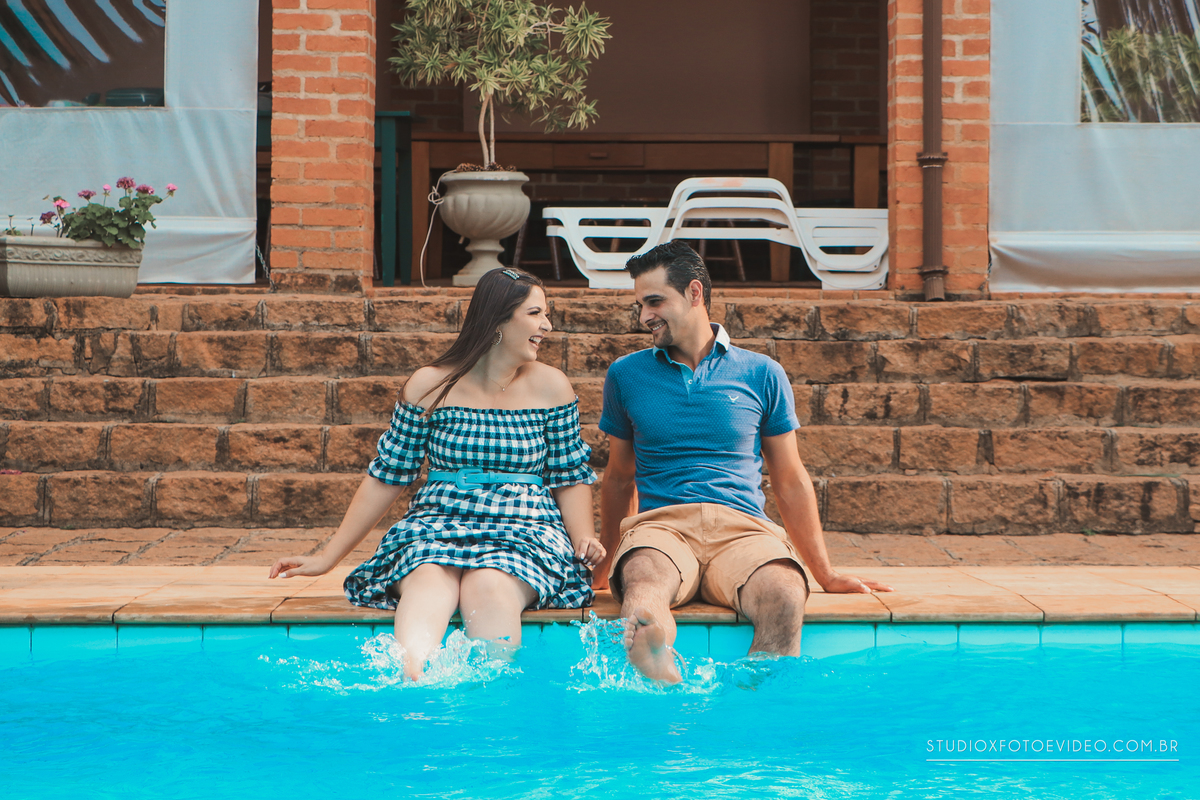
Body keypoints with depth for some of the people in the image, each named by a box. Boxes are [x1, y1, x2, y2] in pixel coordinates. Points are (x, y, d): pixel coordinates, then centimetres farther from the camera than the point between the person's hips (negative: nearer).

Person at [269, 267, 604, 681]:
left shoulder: (551, 387, 10)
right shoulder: (431, 386, 6)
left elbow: (571, 477, 13)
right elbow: (386, 477, 10)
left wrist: (584, 538, -7)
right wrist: (328, 557, 8)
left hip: (524, 528, 1)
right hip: (437, 523, -1)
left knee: (488, 588, -36)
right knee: (428, 582, -37)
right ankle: (410, 679, -64)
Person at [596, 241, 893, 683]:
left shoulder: (761, 374, 13)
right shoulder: (626, 375, 16)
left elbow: (790, 480, 19)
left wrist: (826, 574, 18)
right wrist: (604, 564, 31)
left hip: (742, 528, 0)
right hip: (660, 524, 0)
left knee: (784, 598, -36)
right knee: (641, 589, -39)